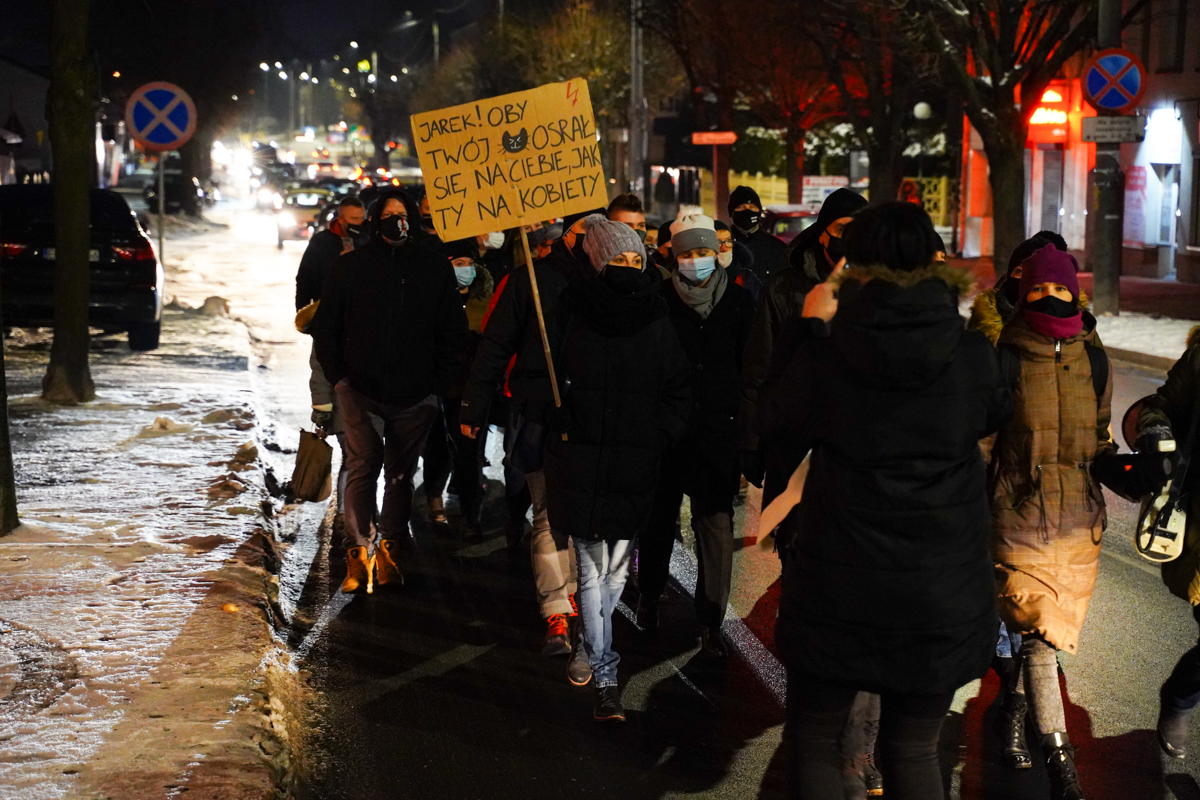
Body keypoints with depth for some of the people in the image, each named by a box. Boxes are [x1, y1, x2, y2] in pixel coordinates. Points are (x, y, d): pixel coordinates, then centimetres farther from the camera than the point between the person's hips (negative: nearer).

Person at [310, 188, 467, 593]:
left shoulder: (435, 267, 3)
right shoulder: (351, 266, 2)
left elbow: (453, 331, 8)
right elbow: (325, 327, 9)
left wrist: (440, 381, 1)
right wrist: (338, 376, 1)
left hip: (415, 393, 1)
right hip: (360, 389, -1)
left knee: (401, 473, 8)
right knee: (362, 468, -5)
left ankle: (389, 551, 17)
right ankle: (358, 553, 1)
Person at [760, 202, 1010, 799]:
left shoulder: (824, 354, -13)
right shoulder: (972, 356, -9)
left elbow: (775, 426, 5)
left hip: (838, 588, -1)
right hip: (944, 596, 2)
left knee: (813, 741, 16)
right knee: (913, 751, 16)